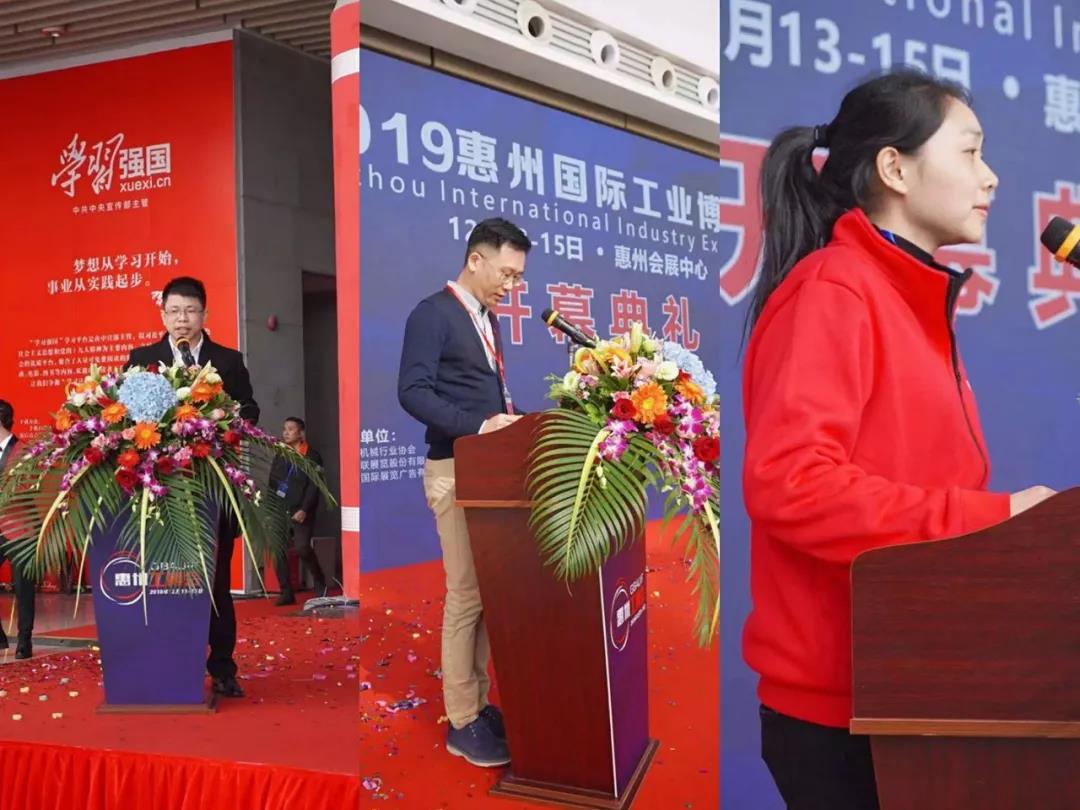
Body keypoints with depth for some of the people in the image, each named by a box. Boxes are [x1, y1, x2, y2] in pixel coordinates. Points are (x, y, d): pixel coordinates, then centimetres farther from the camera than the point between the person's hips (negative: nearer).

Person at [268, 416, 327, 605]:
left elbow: (314, 486, -8)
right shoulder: (280, 455, 15)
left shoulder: (312, 456, -1)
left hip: (300, 512, -5)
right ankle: (286, 593, 6)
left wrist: (304, 510, -16)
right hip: (280, 511, 5)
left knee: (302, 548, -18)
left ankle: (320, 581, 6)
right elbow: (272, 483, 15)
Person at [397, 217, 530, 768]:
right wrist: (479, 425, -26)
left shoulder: (486, 318, 16)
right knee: (466, 596, -4)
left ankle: (478, 702, 20)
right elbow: (412, 392, -19)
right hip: (456, 470, -8)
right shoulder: (432, 314, -10)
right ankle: (462, 722, 6)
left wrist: (514, 420, 3)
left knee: (488, 592, 10)